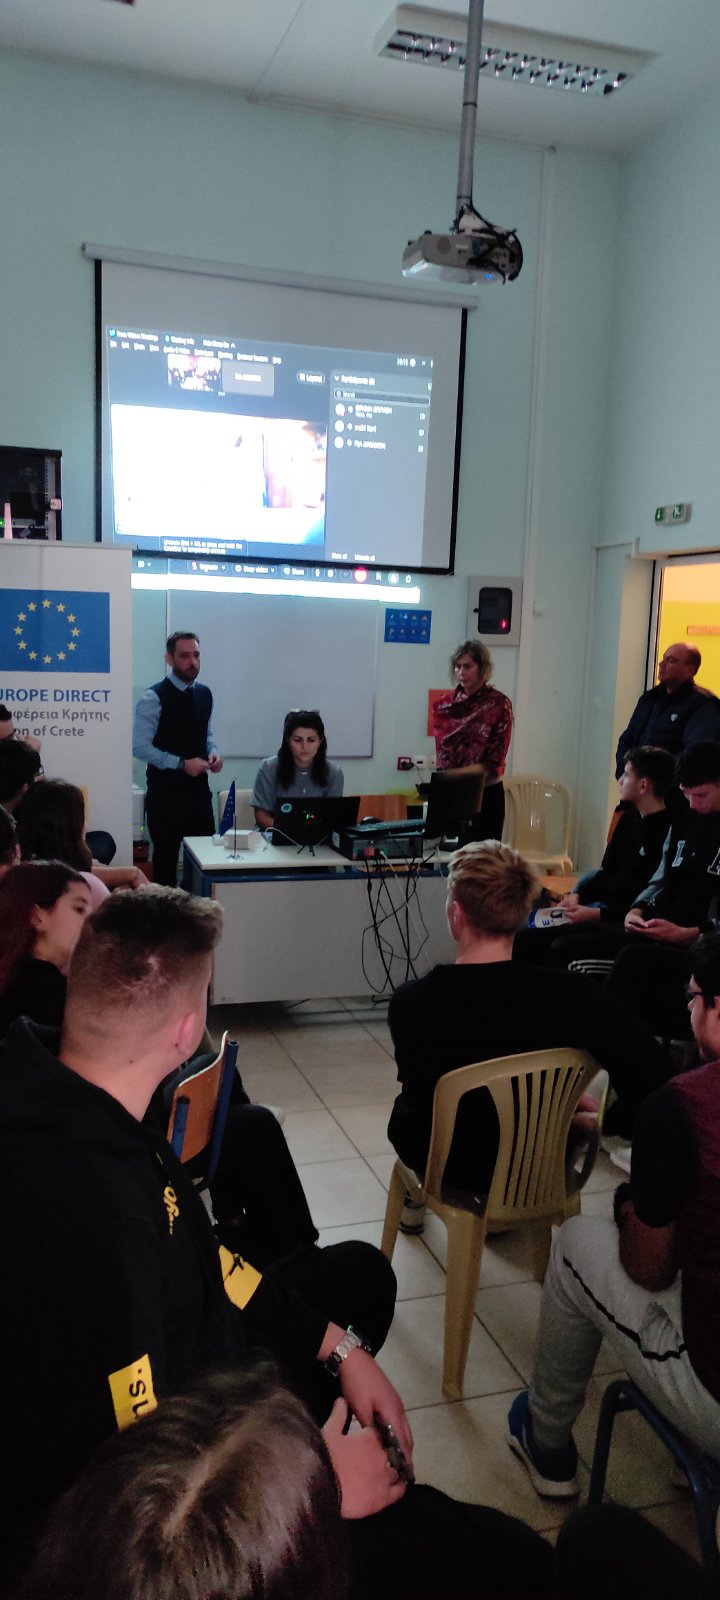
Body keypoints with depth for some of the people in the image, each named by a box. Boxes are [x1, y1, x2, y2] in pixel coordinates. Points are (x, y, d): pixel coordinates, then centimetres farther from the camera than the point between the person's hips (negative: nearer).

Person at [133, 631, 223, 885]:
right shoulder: (154, 698, -13)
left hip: (199, 788, 6)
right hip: (166, 792, -6)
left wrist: (213, 751, -3)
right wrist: (181, 764, -21)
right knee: (166, 858, 4)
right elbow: (140, 747, -16)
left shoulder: (204, 694, 8)